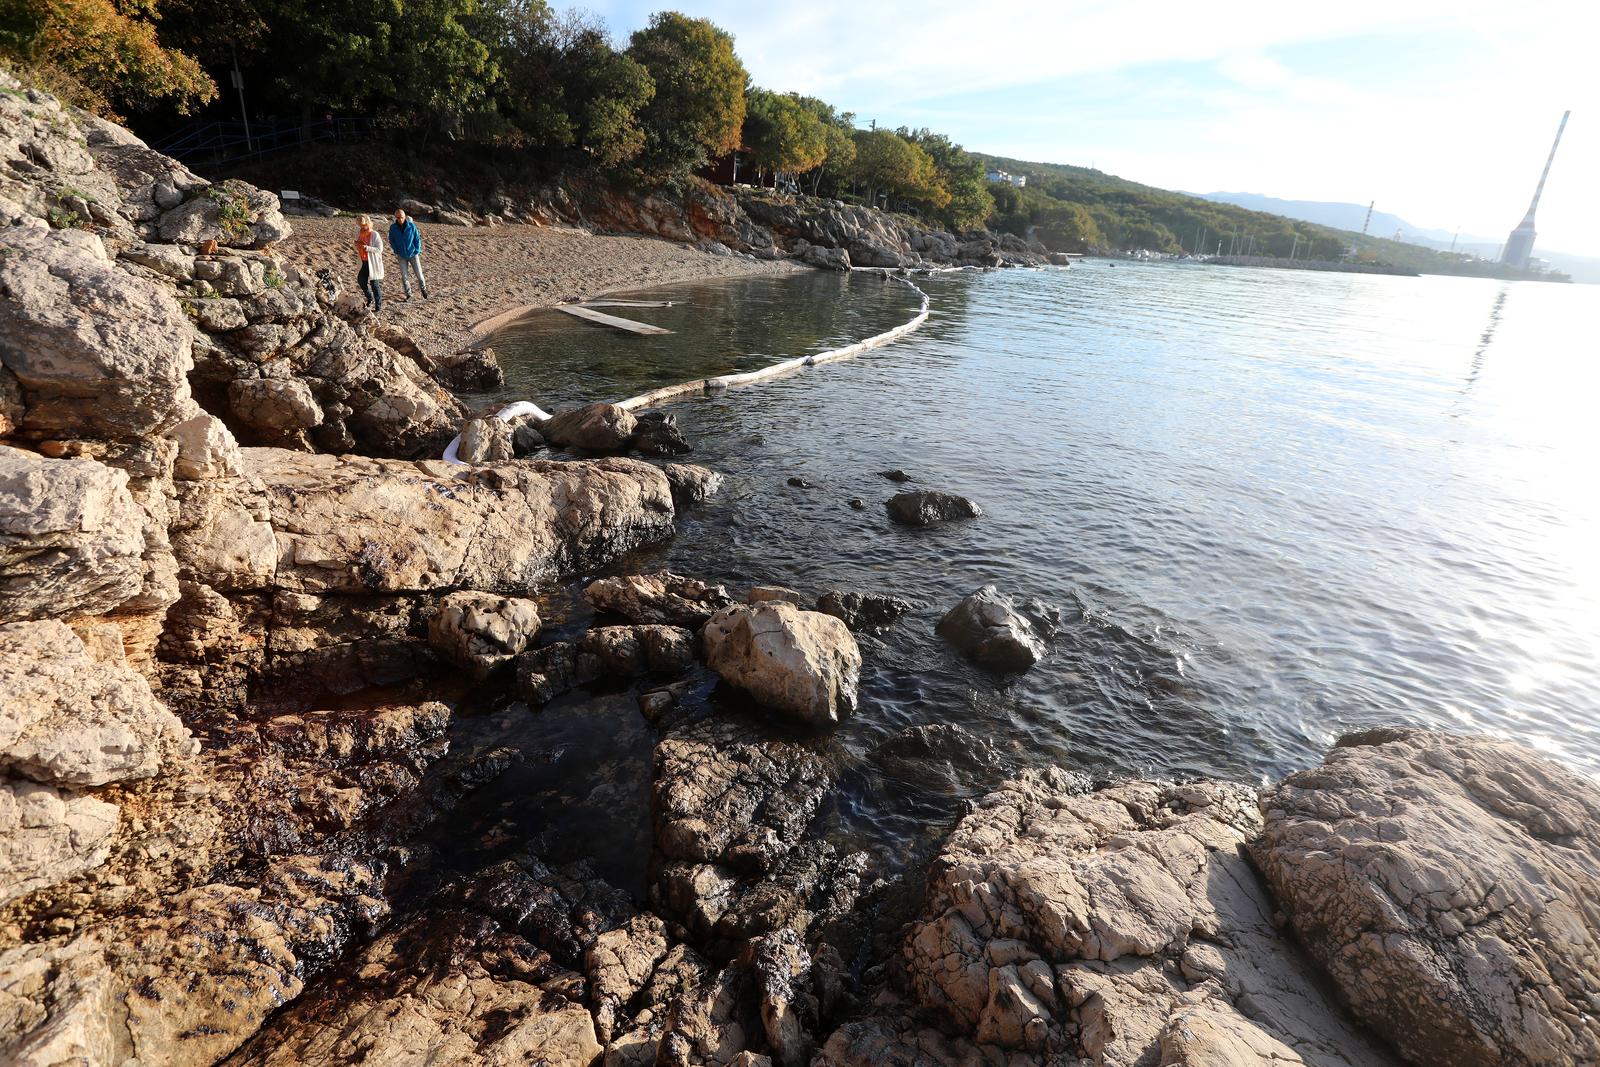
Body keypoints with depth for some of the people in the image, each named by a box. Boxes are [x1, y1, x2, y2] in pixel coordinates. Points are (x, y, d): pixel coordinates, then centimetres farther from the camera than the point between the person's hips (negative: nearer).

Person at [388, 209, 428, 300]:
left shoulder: (411, 226, -11)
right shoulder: (393, 227, -7)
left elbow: (417, 239, -2)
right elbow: (391, 240, 5)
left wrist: (417, 251, -7)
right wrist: (396, 251, -3)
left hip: (413, 254, -1)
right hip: (402, 256, 1)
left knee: (419, 274, 3)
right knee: (404, 276, 0)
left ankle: (423, 289, 31)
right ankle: (408, 294, 13)